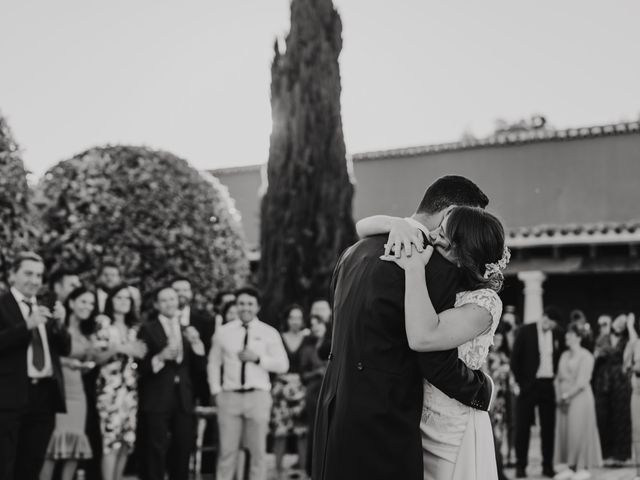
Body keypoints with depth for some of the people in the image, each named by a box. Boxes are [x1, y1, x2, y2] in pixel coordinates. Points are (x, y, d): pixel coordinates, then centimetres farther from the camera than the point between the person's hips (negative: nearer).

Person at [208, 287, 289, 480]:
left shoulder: (269, 333, 3)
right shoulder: (223, 332, 8)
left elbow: (282, 365, 0)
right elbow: (214, 364, 14)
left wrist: (258, 358, -13)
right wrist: (216, 391, 4)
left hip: (258, 396, -1)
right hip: (229, 396, 1)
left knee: (258, 450, 4)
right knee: (227, 450, 1)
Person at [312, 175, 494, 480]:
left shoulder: (353, 252, 11)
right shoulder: (439, 265, -14)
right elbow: (438, 363, -13)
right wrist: (483, 389, 4)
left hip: (333, 413, 8)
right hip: (384, 423, -8)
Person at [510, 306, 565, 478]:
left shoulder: (557, 335, 4)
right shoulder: (526, 331, -6)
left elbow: (559, 358, 16)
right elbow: (515, 357, -4)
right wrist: (519, 382, -6)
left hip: (548, 385, 3)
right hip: (529, 385, -3)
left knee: (548, 426, 5)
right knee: (523, 427, 2)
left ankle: (548, 466, 12)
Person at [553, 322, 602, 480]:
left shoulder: (586, 356, -8)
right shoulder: (564, 355, 12)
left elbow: (581, 381, -14)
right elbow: (558, 378, 14)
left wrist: (566, 395, -12)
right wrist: (559, 395, -1)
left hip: (580, 398, -7)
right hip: (564, 400, 7)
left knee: (580, 431, -4)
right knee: (564, 431, 5)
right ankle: (571, 467, 11)